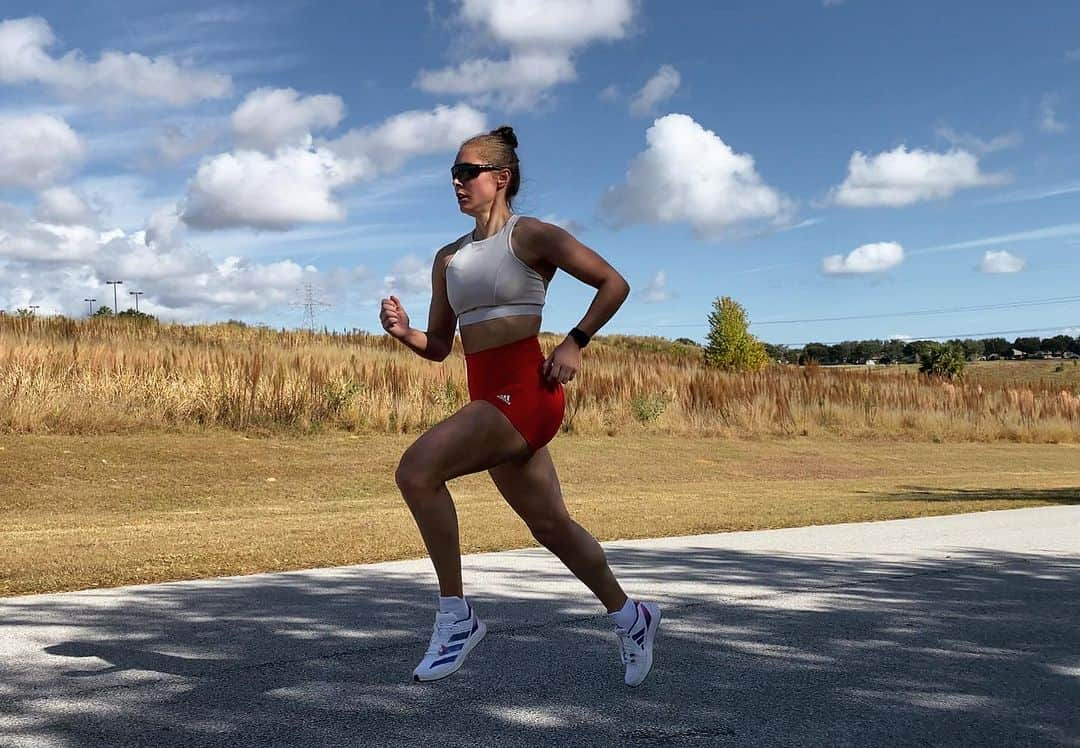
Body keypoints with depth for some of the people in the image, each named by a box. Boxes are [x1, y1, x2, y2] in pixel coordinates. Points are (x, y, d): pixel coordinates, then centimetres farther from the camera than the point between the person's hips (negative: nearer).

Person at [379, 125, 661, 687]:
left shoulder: (531, 236, -2)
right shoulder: (448, 259, 17)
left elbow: (614, 283, -1)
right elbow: (439, 347, 19)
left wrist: (575, 343, -10)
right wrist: (403, 332, -1)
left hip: (524, 392, -8)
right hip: (488, 398, 8)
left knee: (417, 469, -22)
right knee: (550, 525, 15)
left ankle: (456, 615, -10)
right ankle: (629, 617, 35)